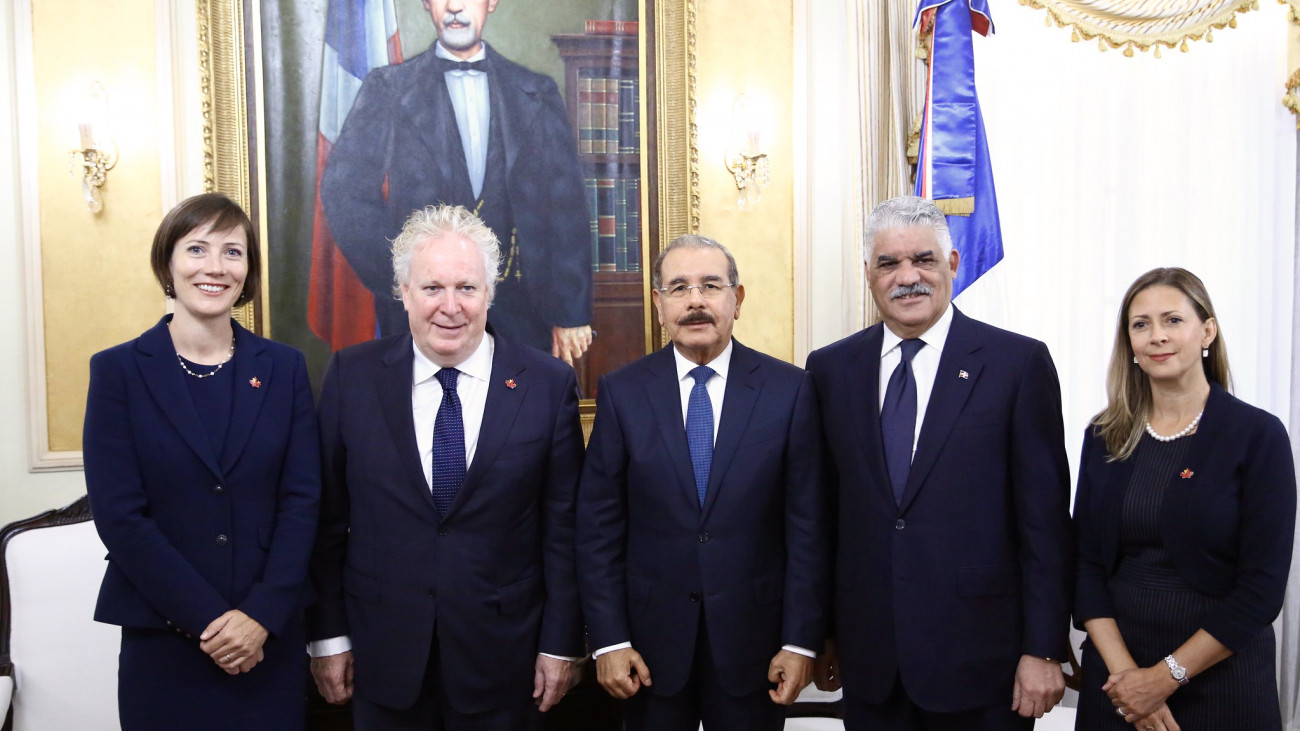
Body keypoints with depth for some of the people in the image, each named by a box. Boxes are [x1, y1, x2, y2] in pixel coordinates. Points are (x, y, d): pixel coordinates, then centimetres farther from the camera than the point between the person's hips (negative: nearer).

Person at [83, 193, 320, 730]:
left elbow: (301, 499, -1)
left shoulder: (284, 368, 3)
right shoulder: (118, 370, -2)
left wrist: (262, 614, -10)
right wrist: (208, 620, -12)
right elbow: (119, 516, -8)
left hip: (270, 635, 2)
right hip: (161, 637, -1)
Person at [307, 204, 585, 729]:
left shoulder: (548, 384, -8)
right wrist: (327, 634, 1)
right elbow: (327, 518, 0)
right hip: (383, 656, 1)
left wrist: (561, 643, -2)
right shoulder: (351, 376, -5)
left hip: (503, 654, 0)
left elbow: (563, 526, -4)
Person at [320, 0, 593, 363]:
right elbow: (345, 192, -3)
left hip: (520, 308, 1)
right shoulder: (387, 88, 5)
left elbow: (567, 207, 5)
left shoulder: (537, 93, 9)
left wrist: (571, 314, 0)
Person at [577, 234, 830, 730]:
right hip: (651, 637, 1)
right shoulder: (621, 392, -3)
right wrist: (608, 639, -5)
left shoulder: (789, 389, -4)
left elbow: (807, 524, -3)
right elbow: (598, 526, -2)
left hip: (753, 636, 0)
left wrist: (802, 640, -5)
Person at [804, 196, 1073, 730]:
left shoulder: (1019, 363, -6)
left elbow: (1045, 520, -6)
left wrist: (1044, 650, -7)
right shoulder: (831, 369, 3)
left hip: (980, 660, -2)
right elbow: (821, 512, 6)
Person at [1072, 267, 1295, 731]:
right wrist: (1123, 672, -12)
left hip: (1219, 679, -2)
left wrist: (1166, 676, -13)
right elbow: (1086, 562, 0)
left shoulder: (1258, 436, -8)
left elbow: (1262, 588, -12)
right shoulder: (1104, 437, 1)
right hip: (1113, 673, 3)